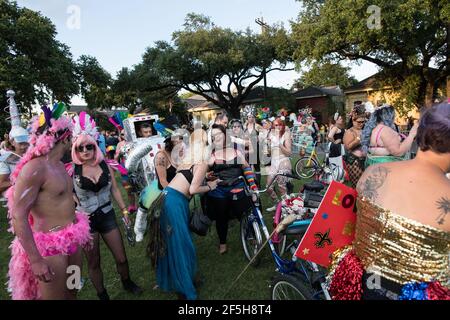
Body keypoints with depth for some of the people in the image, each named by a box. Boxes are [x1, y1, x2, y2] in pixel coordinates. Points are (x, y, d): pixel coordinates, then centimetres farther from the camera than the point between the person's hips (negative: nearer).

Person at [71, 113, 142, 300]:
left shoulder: (105, 165, -2)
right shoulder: (72, 170, -10)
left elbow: (115, 190, 6)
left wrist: (124, 210, 7)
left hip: (107, 216, 2)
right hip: (86, 220, -2)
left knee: (121, 258, 10)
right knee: (93, 263, 12)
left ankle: (127, 282, 40)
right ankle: (102, 295, 35)